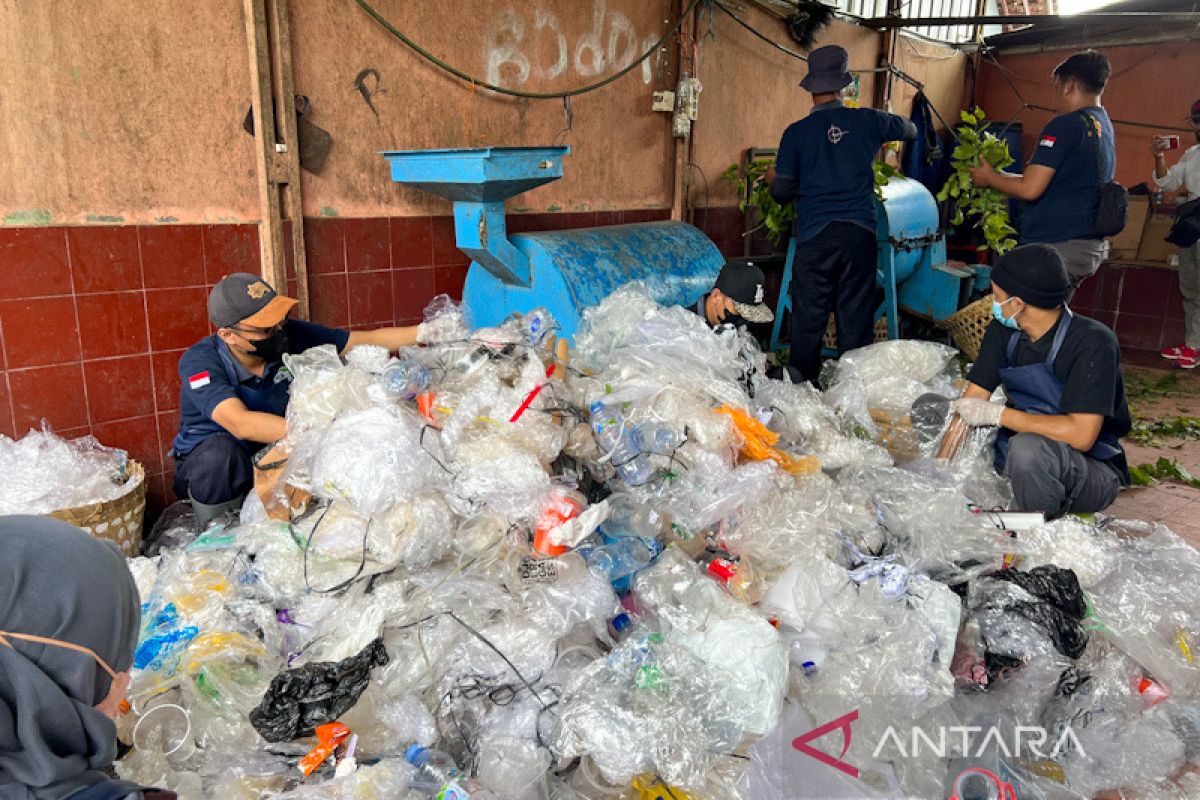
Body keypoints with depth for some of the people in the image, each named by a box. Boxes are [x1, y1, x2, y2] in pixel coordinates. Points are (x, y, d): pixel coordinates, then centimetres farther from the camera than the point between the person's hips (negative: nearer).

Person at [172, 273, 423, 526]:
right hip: (209, 467, -4)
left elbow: (371, 341, -14)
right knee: (218, 451, -37)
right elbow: (241, 424, -41)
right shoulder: (199, 362, -25)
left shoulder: (288, 335, -15)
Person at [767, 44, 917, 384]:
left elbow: (782, 193, 4)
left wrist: (773, 178, 26)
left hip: (815, 236, -2)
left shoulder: (796, 133, 0)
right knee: (856, 323, 7)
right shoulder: (867, 121, 7)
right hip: (860, 234, 2)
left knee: (808, 322, 5)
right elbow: (910, 129, 28)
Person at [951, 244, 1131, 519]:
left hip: (1093, 475, -6)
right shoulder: (1004, 331, -2)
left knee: (1029, 446, -37)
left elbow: (1081, 435, -30)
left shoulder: (1092, 343, -22)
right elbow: (969, 404, -4)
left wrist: (997, 413, -25)